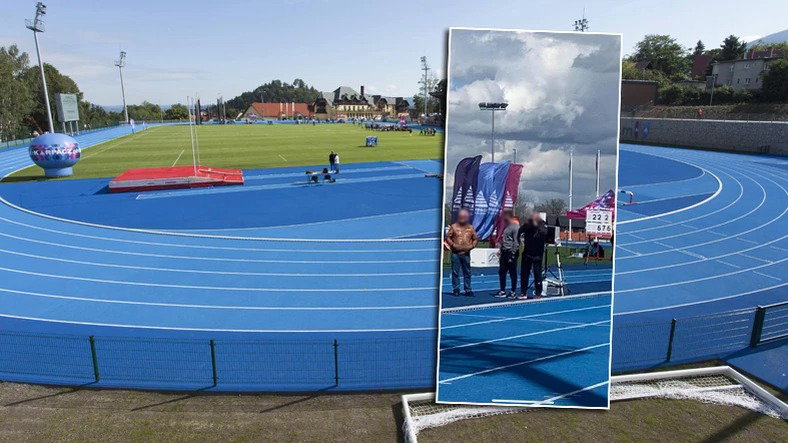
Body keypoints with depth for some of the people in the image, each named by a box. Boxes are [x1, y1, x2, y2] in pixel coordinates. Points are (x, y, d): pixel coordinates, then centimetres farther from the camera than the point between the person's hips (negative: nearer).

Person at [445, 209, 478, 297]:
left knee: (467, 272, 6)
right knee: (455, 272, 1)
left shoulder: (471, 227, 7)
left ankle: (468, 290, 13)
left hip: (466, 253, 2)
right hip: (456, 253, -2)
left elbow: (475, 239, 12)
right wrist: (453, 245, -10)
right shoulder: (454, 226, 1)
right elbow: (448, 237, 2)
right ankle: (456, 289, 9)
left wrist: (471, 246, -4)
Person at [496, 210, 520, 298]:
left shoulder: (515, 227, -12)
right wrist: (501, 253, 17)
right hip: (504, 252, 9)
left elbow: (516, 242, -17)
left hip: (511, 252, -9)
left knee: (512, 273, 1)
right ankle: (502, 291, 19)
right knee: (501, 272, 10)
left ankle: (513, 292, 10)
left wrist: (512, 255, -19)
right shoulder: (507, 226, 15)